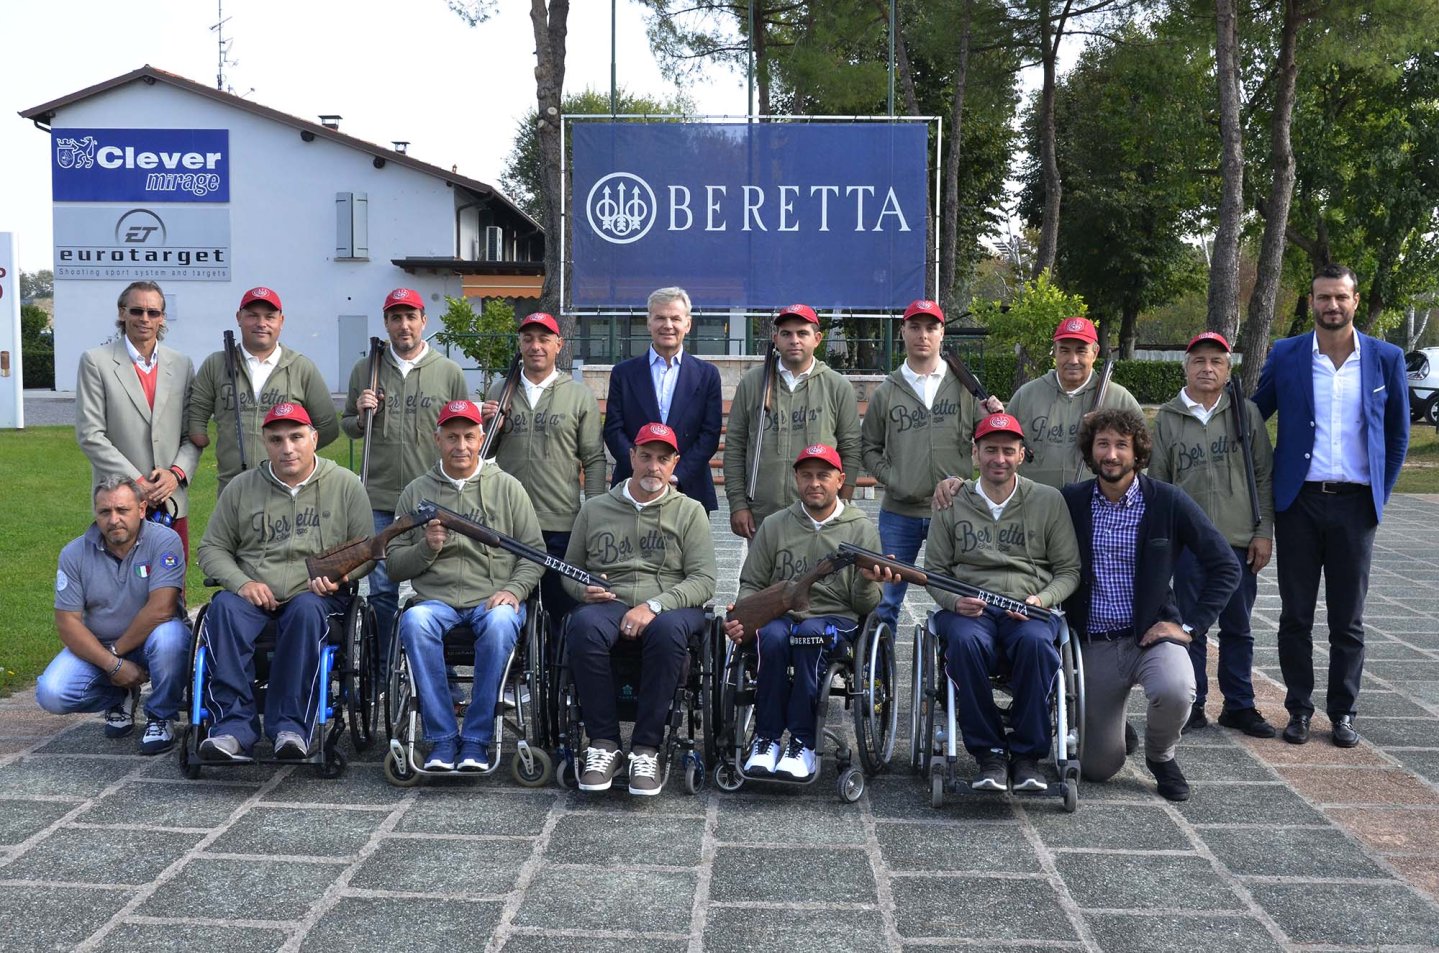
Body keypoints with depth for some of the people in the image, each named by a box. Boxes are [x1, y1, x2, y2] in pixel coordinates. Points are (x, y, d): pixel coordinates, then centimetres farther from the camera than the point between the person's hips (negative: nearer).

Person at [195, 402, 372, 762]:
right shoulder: (241, 487, 11)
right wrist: (242, 583, -7)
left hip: (316, 595, -1)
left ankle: (290, 725, -32)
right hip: (253, 595, 2)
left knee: (306, 610, -36)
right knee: (223, 608, -31)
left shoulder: (345, 484, 7)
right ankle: (234, 726, -32)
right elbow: (212, 548, 12)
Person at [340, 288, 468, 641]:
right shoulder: (364, 370, 8)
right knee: (382, 588, 4)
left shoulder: (449, 372, 4)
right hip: (379, 497, 1)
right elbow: (347, 427, 15)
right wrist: (361, 417, -5)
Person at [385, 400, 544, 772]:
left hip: (493, 599, -1)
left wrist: (514, 590, -8)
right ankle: (442, 738, -24)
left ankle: (476, 739, -24)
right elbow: (394, 565, 13)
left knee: (499, 623, -36)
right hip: (435, 599, 1)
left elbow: (534, 553, 10)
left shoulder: (507, 487, 12)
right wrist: (427, 548, -8)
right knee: (414, 621, -33)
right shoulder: (415, 492, 15)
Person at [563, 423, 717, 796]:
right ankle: (603, 742, -23)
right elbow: (570, 569, 24)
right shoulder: (594, 509, 18)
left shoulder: (690, 511, 11)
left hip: (670, 606, -1)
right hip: (608, 603, 2)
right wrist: (584, 590, -1)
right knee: (583, 625, -34)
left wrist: (654, 605, -15)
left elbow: (703, 580, 0)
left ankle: (646, 748, -28)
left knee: (668, 629, -38)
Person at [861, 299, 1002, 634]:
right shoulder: (886, 392, 5)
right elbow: (869, 448, 10)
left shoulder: (965, 386, 4)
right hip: (899, 513, 0)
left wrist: (996, 418, -15)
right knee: (886, 599, 5)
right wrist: (892, 480, -4)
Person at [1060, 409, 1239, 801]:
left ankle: (1161, 755, 1)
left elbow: (1226, 567, -2)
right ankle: (1113, 727, 40)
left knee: (1175, 692, -36)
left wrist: (1190, 624, -9)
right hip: (1095, 644, 1)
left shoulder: (1168, 501, -6)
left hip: (1151, 634, -1)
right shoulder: (1070, 501, -1)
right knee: (1098, 768, 0)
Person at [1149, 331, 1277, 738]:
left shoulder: (1246, 414, 5)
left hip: (1240, 541, 1)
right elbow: (1156, 483, 9)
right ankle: (1192, 705, 15)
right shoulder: (1167, 419, 5)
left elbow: (1264, 475, 6)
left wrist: (1264, 532, 1)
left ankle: (1239, 705, 20)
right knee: (1190, 628, 5)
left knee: (1238, 628, 10)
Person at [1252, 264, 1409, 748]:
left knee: (1348, 618, 7)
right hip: (1298, 503, 0)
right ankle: (1299, 709, 16)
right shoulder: (1285, 356, 1)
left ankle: (1342, 712, 18)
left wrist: (1380, 495, 7)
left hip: (1355, 505, 0)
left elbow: (1397, 435, 11)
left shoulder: (1386, 358, 2)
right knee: (1296, 615, 6)